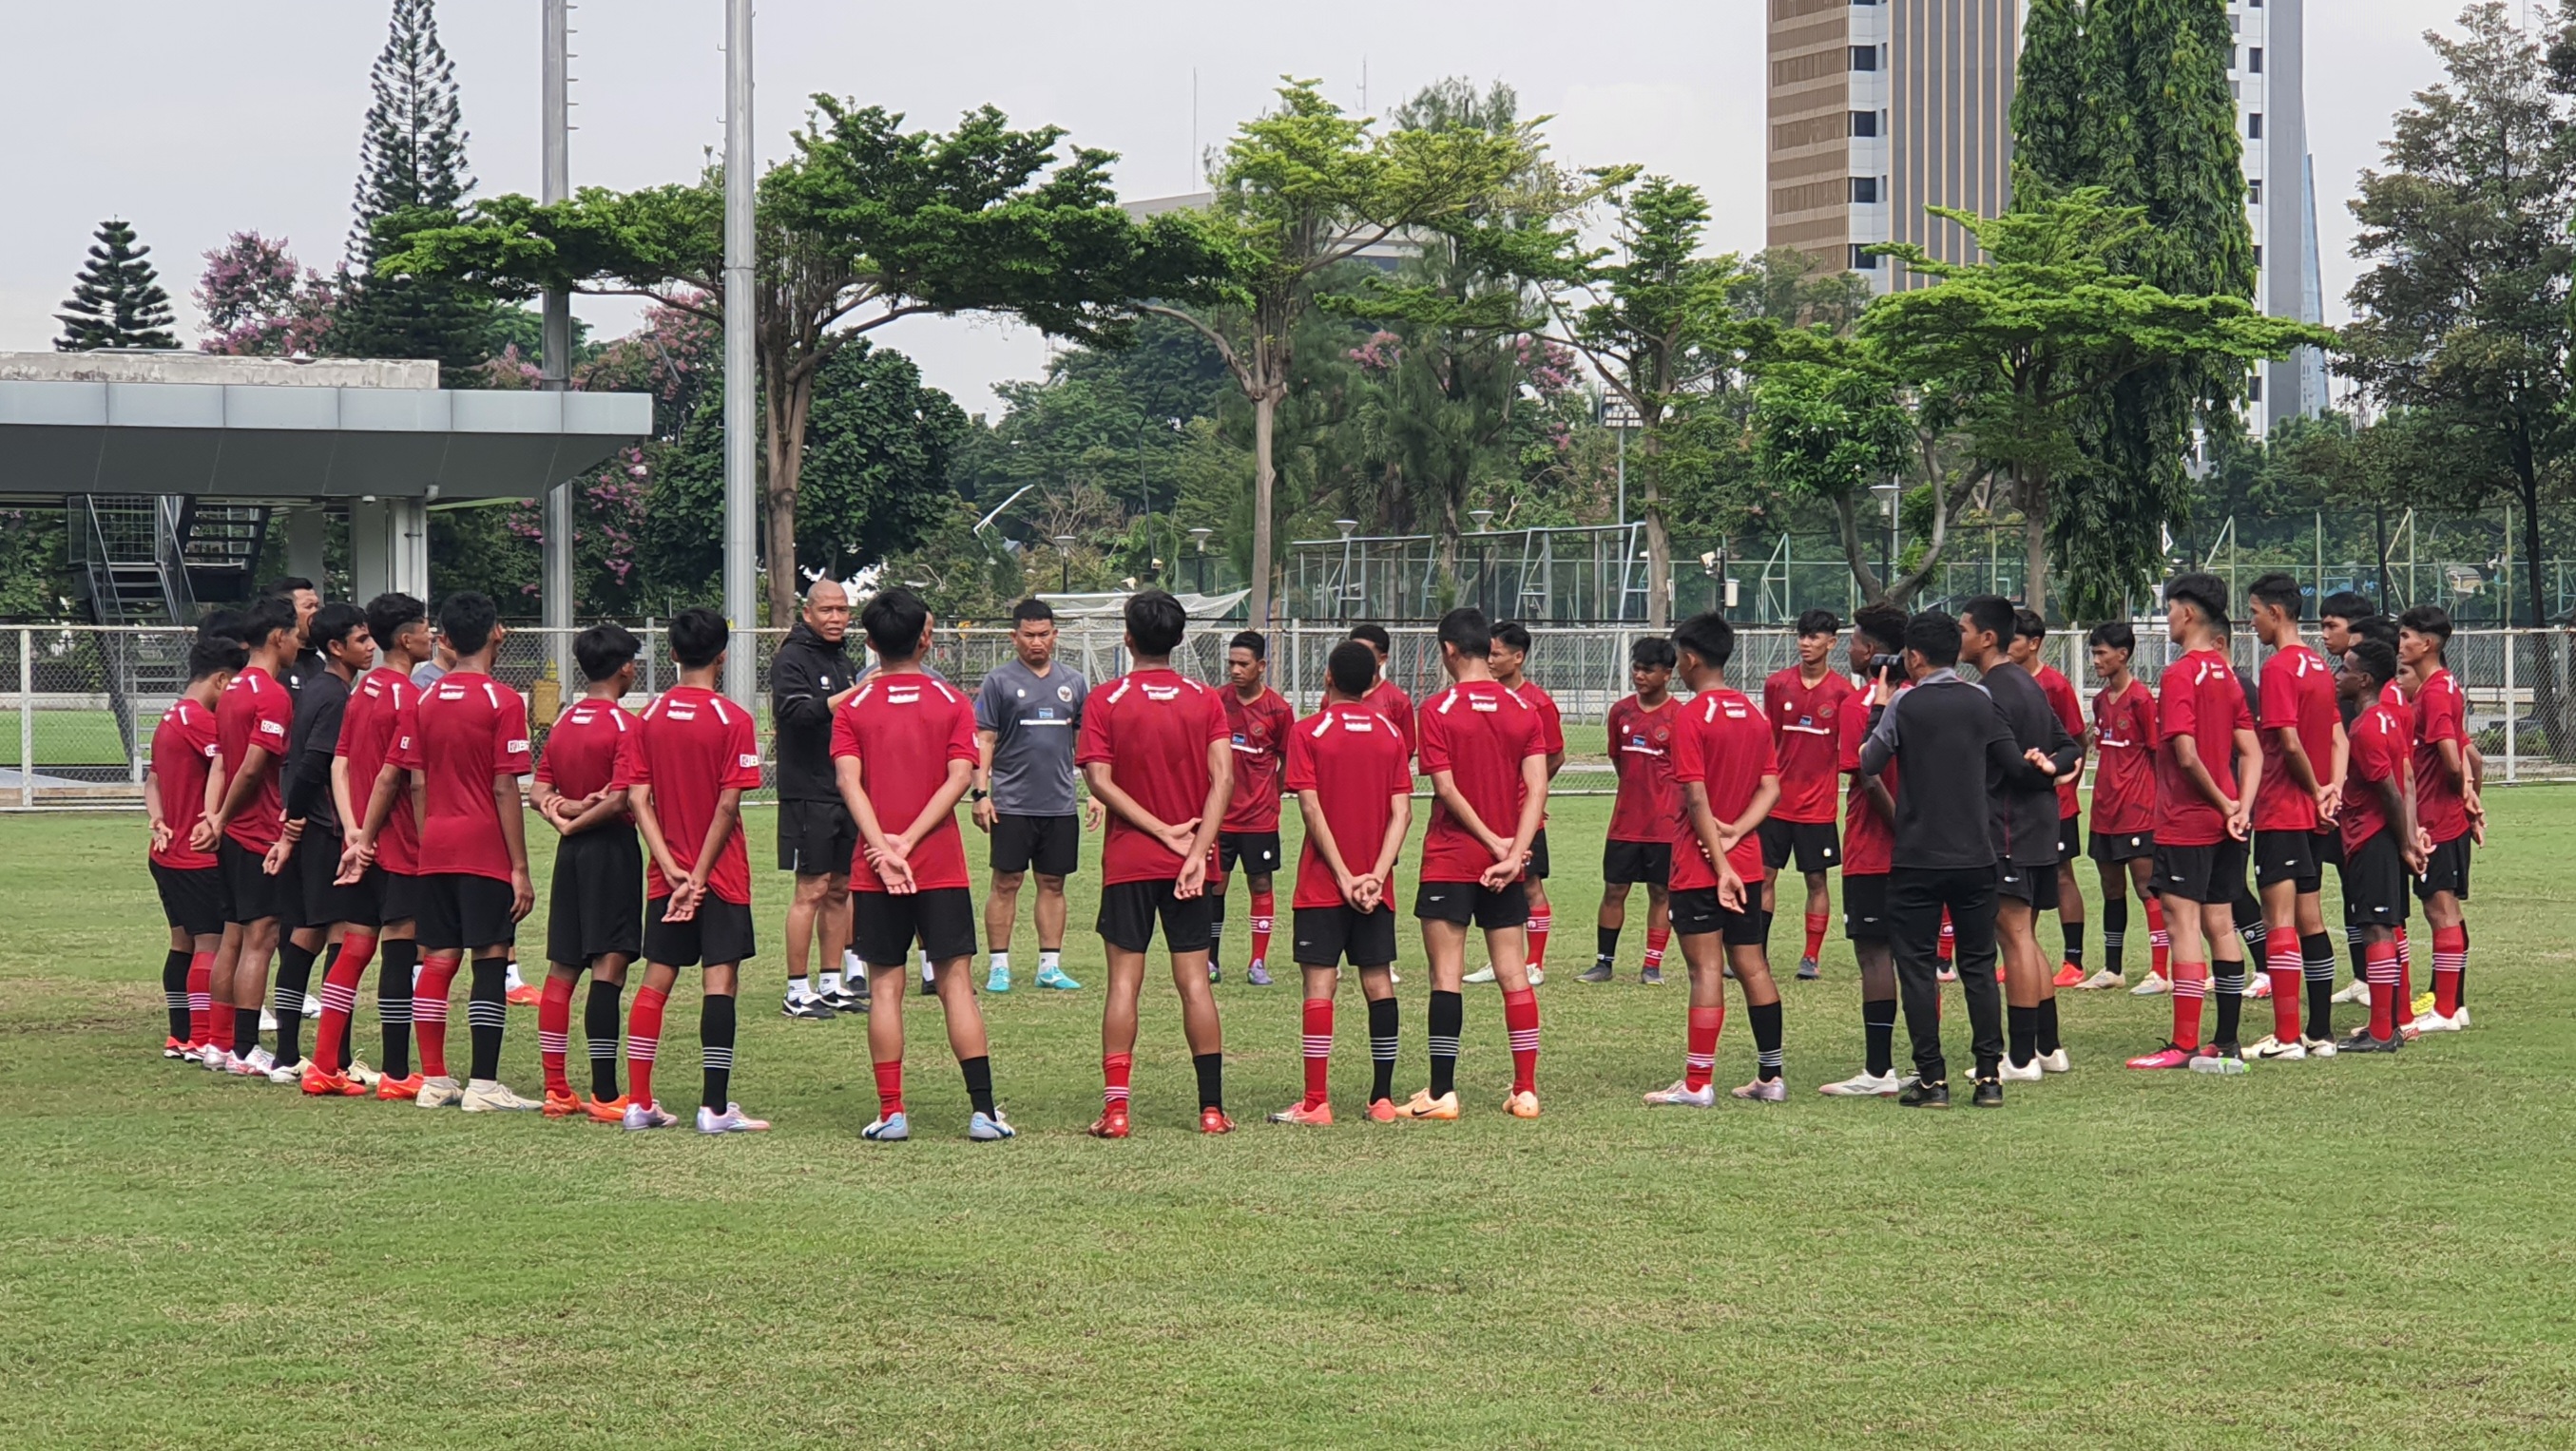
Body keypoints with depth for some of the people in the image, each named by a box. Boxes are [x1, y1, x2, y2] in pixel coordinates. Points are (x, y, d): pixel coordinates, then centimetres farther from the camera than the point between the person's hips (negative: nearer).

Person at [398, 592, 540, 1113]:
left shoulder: (426, 700, 7)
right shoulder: (503, 702, -9)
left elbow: (417, 783, 7)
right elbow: (505, 789, -11)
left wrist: (428, 845, 16)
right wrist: (520, 868, -8)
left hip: (435, 849, 6)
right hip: (486, 849, -6)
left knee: (438, 959, 9)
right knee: (490, 959, -3)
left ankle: (433, 1080, 11)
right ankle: (482, 1085, -5)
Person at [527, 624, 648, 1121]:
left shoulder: (563, 721, 10)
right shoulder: (626, 725, -11)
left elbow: (537, 793, 8)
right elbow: (620, 800, -19)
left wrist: (567, 810, -6)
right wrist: (579, 820, -5)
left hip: (571, 853, 7)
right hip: (612, 849, -7)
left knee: (562, 968, 10)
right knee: (608, 967, -9)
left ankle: (556, 1089, 12)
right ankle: (604, 1095, -13)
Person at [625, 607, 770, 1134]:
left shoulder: (650, 716, 4)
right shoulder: (732, 719, -10)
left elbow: (637, 799, -1)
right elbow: (728, 804, -15)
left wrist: (672, 869, -5)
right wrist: (699, 873, -10)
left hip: (666, 873, 4)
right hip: (720, 873, -4)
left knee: (656, 981, 9)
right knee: (720, 980, -3)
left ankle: (639, 1102, 9)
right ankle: (715, 1107, -6)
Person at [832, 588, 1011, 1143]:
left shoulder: (853, 709, 3)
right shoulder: (952, 702, 1)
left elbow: (849, 781, -9)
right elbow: (960, 777, -9)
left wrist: (884, 849, -16)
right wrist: (907, 841, -12)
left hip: (875, 871, 1)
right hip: (941, 867, 0)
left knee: (887, 987, 5)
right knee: (955, 983, 1)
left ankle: (891, 1113, 1)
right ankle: (983, 1109, -4)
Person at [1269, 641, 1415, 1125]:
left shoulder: (1308, 732, -5)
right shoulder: (1390, 734, 6)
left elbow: (1312, 810, -12)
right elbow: (1402, 812, -2)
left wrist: (1344, 876, -11)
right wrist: (1376, 875, -7)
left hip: (1323, 884, -3)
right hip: (1375, 883, 4)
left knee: (1319, 984, -3)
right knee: (1378, 984, 7)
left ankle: (1315, 1102, -6)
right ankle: (1383, 1098, 8)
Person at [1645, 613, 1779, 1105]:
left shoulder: (1693, 716, -13)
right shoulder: (1756, 714, 9)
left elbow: (1697, 799, -18)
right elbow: (1771, 787, 7)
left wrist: (1721, 866, -16)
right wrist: (1736, 831, -5)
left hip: (1701, 866, -7)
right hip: (1747, 861, 7)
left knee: (1706, 970, -6)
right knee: (1752, 965, 12)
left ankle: (1697, 1084, -4)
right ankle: (1771, 1077, 15)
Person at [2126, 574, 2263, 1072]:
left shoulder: (2180, 675, -13)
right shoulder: (2226, 674, 12)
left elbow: (2186, 755, -21)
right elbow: (2251, 752, 8)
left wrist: (2224, 805, -9)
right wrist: (2241, 807, -3)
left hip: (2185, 823, -8)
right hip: (2222, 824, 8)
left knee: (2184, 925, -6)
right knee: (2220, 925, 10)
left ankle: (2184, 1045, -7)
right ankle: (2226, 1044, 12)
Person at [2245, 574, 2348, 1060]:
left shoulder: (2279, 668, -14)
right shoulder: (2319, 667, 13)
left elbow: (2289, 743, -19)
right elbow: (2338, 736, 12)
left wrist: (2314, 789, -5)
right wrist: (2332, 788, -1)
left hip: (2280, 813, -9)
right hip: (2310, 814, 9)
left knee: (2279, 920, -8)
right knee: (2310, 920, 11)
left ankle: (2285, 1038, -9)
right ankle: (2320, 1033, 14)